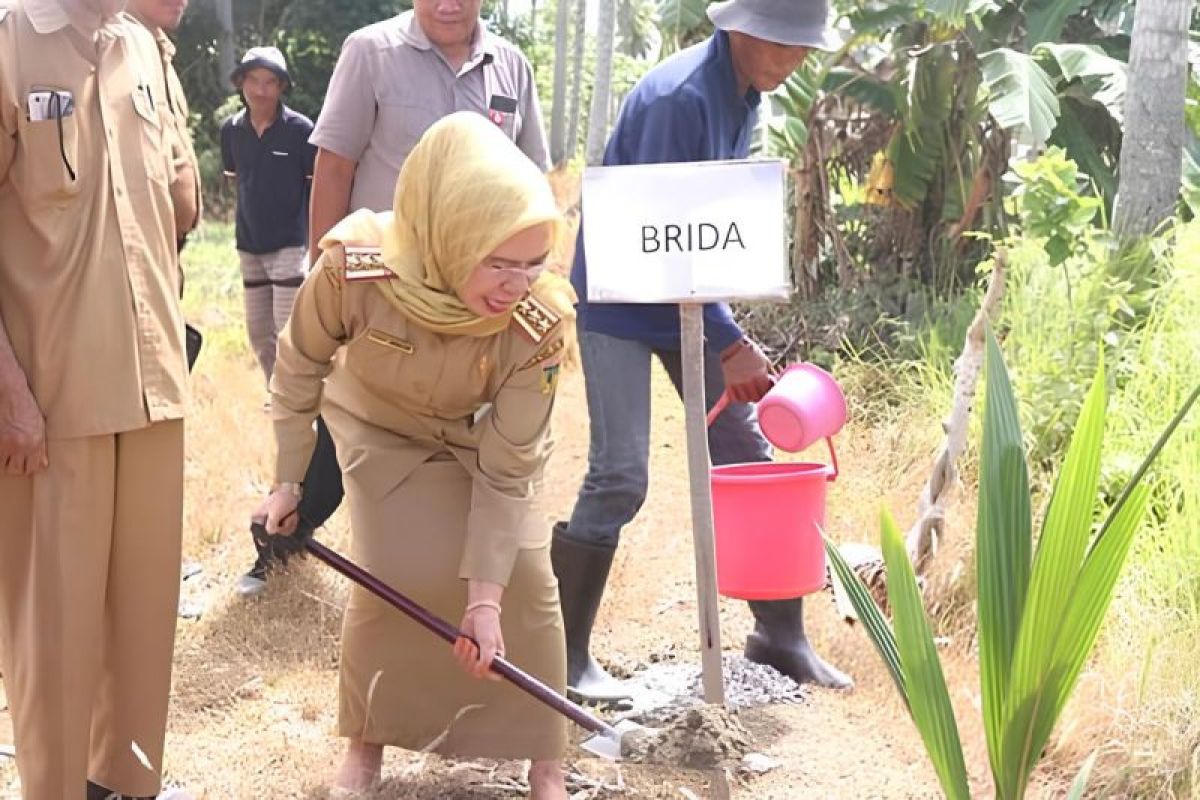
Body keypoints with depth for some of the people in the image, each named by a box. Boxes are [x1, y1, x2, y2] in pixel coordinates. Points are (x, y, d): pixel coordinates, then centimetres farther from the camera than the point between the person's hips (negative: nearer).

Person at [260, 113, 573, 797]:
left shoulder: (540, 322, -37)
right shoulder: (355, 267, -40)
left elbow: (504, 470, -26)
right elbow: (300, 369, -17)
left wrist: (483, 597, -27)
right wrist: (288, 482, -7)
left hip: (484, 436, 1)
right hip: (383, 427, 0)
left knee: (527, 581, -8)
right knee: (392, 577, -10)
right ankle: (367, 742, 16)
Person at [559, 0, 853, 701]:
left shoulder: (745, 95, 4)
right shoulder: (679, 97, -23)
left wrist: (734, 335, 11)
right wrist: (729, 343, -26)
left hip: (691, 298, 9)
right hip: (621, 301, -8)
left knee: (749, 457, 7)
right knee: (619, 478, -12)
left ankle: (781, 635, 17)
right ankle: (566, 654, 1)